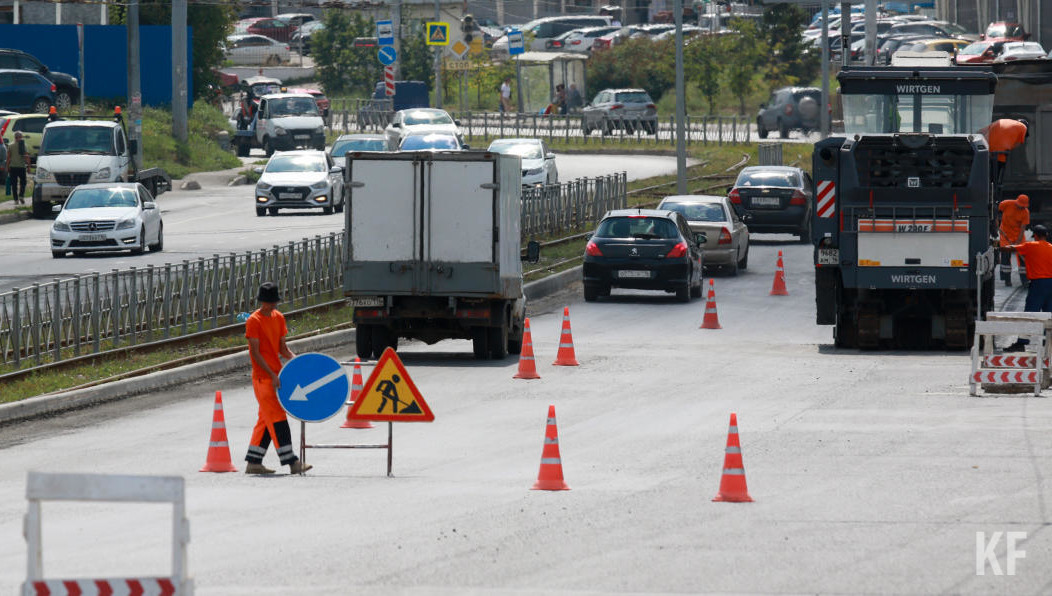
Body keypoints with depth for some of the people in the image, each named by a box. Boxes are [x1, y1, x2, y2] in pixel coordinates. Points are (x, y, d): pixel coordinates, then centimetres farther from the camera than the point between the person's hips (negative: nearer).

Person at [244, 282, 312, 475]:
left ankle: (253, 462, 15)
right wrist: (272, 375, -21)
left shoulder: (278, 318, 11)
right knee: (277, 418, -9)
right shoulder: (254, 321, -10)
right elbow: (255, 353, -14)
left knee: (267, 419, 9)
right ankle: (291, 461, -12)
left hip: (276, 375, 8)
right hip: (262, 377, -8)